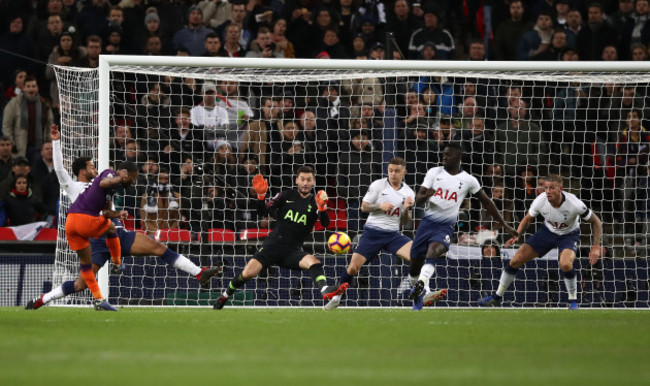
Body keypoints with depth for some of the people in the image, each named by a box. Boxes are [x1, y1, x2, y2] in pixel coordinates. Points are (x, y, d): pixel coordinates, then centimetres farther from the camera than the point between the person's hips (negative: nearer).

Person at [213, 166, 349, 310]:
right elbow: (263, 212, 4)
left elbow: (325, 223, -11)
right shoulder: (286, 195, 7)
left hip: (294, 250, 0)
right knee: (248, 274, -16)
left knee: (314, 262, -30)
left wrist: (322, 207, -31)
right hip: (273, 244, 0)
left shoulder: (315, 202, 6)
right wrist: (261, 195, -15)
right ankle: (225, 296, 9)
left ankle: (325, 290, -53)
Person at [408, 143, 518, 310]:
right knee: (415, 263, 6)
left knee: (433, 249, -34)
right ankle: (416, 289, 33)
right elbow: (418, 198, 0)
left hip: (445, 226, -3)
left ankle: (422, 284, -51)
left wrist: (505, 226, 13)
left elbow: (486, 202, 11)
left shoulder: (468, 180, 0)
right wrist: (426, 196, -26)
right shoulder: (434, 172, 3)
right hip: (427, 221, 3)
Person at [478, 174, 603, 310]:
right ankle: (497, 297, 17)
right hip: (547, 231, 4)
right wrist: (517, 234, -18)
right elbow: (527, 219, -2)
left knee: (565, 264, -35)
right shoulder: (540, 201, -23)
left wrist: (596, 247, -25)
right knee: (515, 261, -4)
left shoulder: (574, 204, -32)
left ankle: (573, 300, -9)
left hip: (569, 234, -3)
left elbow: (596, 222, -18)